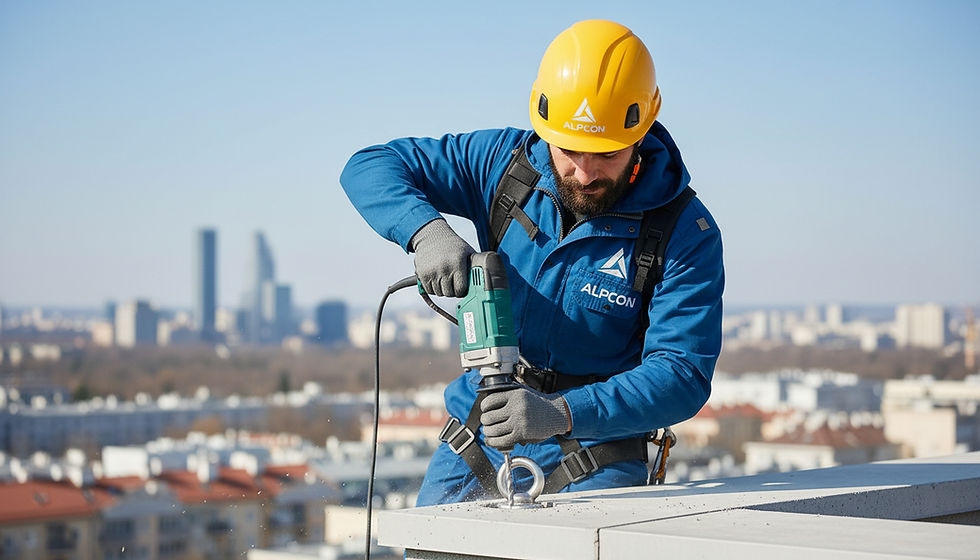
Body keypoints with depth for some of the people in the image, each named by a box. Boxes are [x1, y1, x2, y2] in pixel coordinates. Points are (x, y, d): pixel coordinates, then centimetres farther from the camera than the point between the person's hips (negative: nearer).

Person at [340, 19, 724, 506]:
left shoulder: (687, 235, -13)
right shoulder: (505, 162, -4)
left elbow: (683, 374, -19)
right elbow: (369, 167, -1)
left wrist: (561, 413, -34)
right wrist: (426, 230, -23)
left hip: (595, 460, -2)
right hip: (478, 439, 3)